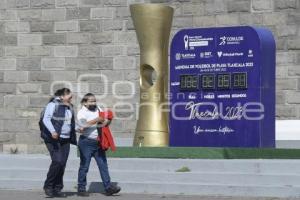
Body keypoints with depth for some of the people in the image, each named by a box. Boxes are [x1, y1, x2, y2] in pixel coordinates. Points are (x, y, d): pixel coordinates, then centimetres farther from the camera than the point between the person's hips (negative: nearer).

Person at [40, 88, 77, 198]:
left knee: (62, 164, 3)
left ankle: (57, 189, 11)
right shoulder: (53, 105, -6)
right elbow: (46, 119, -16)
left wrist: (73, 138, 18)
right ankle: (48, 186, -1)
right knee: (57, 161, -17)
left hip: (65, 140, 7)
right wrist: (52, 131, -31)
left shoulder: (69, 107, 18)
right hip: (53, 139, -7)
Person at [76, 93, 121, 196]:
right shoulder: (82, 112, -6)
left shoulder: (98, 109, 12)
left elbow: (107, 120, 13)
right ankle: (81, 189, 9)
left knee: (103, 165, 3)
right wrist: (97, 120, -19)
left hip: (98, 142, 6)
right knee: (84, 166, 1)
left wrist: (105, 123, -10)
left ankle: (108, 188, 4)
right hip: (86, 142, -6)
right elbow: (83, 124, -22)